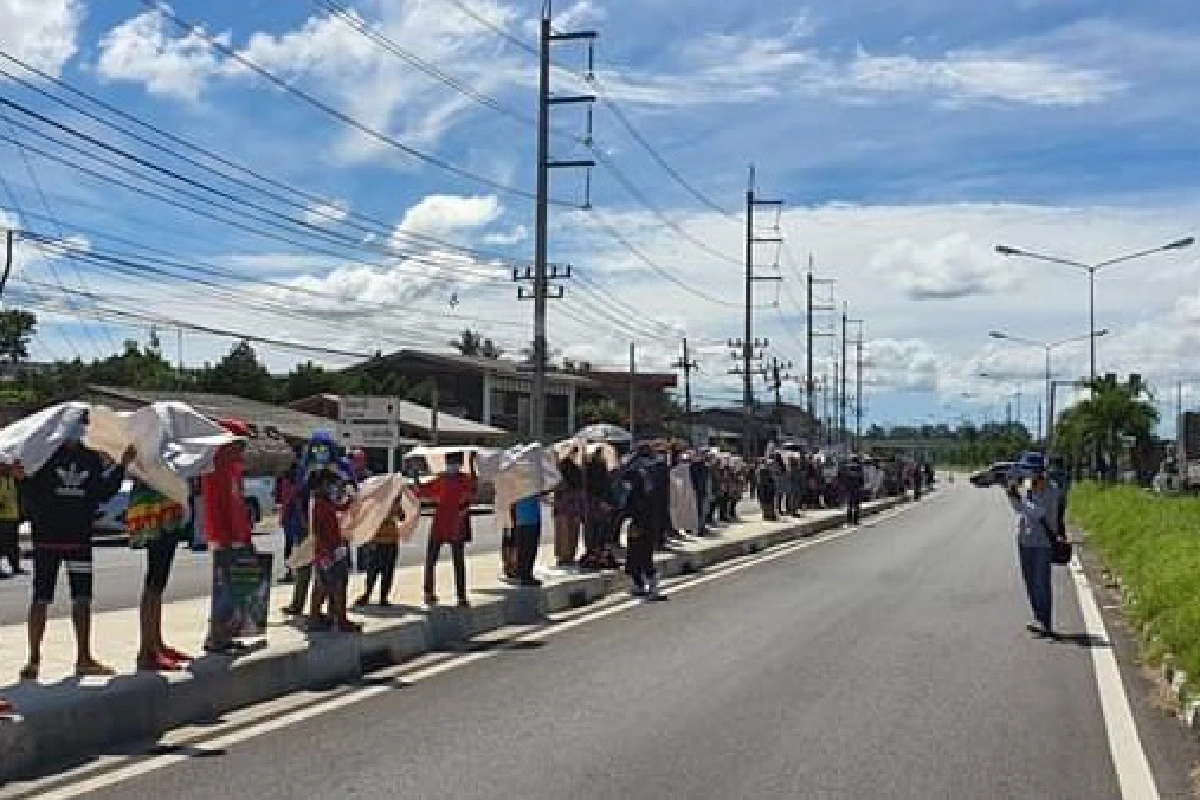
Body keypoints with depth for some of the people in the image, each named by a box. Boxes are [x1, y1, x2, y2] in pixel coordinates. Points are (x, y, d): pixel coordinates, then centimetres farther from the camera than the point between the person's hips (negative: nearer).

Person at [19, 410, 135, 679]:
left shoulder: (92, 459, 8)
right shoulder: (45, 455, -5)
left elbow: (102, 493, 7)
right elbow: (30, 496, -8)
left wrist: (121, 466, 1)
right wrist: (22, 477, -28)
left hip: (80, 538, 4)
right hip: (47, 538, -4)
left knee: (82, 598, 8)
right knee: (41, 599, 0)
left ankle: (84, 659, 16)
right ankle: (33, 659, 10)